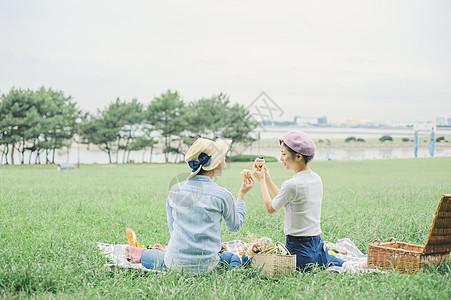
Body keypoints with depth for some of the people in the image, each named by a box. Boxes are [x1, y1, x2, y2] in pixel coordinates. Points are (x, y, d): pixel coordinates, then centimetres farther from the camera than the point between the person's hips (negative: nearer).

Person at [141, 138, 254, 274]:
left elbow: (172, 228, 12)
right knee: (234, 259, 27)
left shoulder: (175, 190, 1)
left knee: (146, 255, 34)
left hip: (175, 263, 4)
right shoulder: (222, 195, -9)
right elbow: (235, 226, 10)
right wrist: (242, 194, 20)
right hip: (205, 266, -3)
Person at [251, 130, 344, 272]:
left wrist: (261, 181, 7)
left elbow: (270, 208, -4)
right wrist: (268, 179, 17)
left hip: (298, 248, -9)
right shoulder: (317, 179, 3)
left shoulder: (291, 185, -23)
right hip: (317, 244, 9)